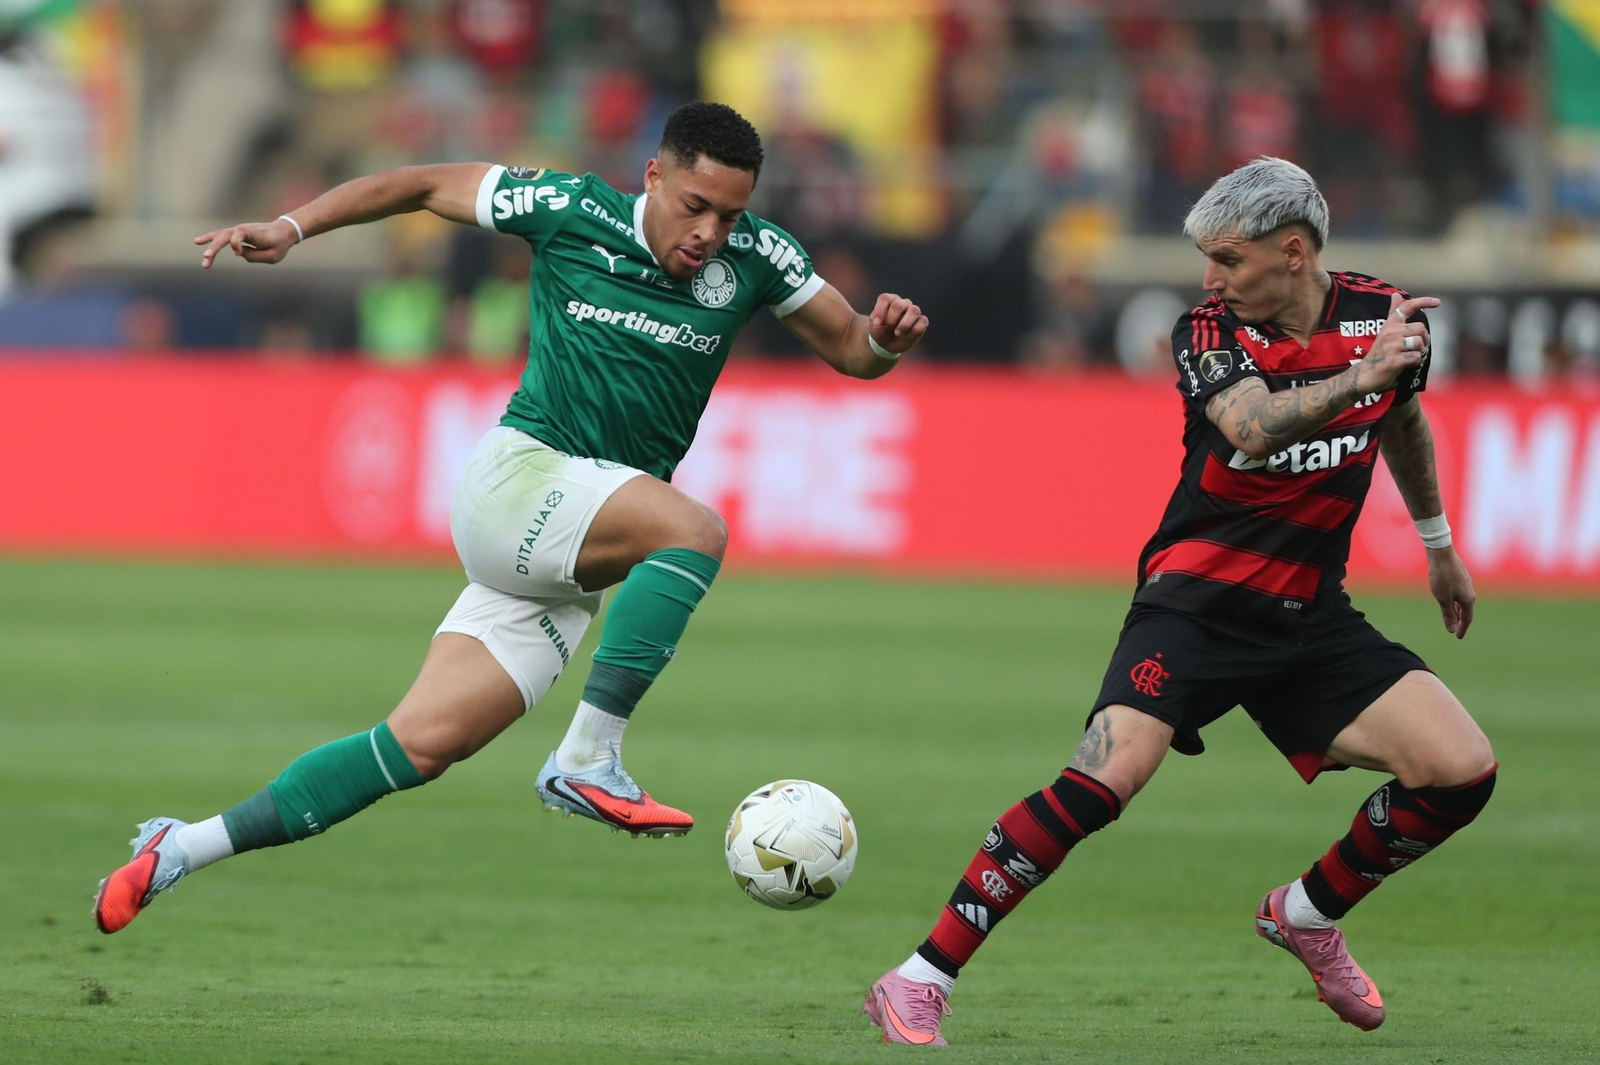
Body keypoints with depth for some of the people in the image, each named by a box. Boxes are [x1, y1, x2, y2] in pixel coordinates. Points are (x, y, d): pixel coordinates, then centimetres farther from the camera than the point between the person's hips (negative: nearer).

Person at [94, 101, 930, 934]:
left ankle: (182, 850, 7)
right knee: (696, 529, -30)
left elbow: (850, 350, 12)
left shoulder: (753, 256, 2)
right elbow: (428, 185, 6)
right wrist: (293, 228, 0)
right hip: (519, 478, -4)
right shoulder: (571, 211, -6)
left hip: (576, 569, 4)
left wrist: (885, 338, -11)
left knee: (425, 744, -1)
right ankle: (588, 761, -31)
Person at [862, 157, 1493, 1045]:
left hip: (1309, 614, 4)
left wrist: (1438, 544, 35)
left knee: (1462, 772, -11)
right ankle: (921, 981, -21)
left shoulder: (1384, 317, 2)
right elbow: (1251, 429, -30)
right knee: (1106, 778, -27)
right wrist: (1357, 377, -43)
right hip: (1196, 598, -4)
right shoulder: (1209, 332, -9)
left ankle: (1307, 915, 16)